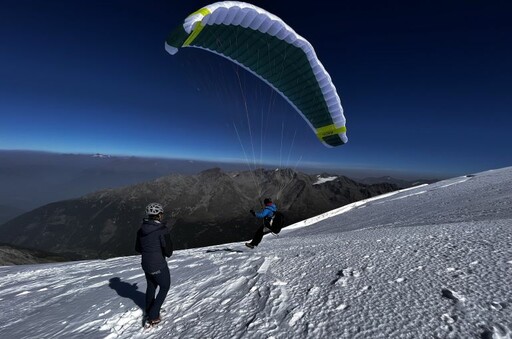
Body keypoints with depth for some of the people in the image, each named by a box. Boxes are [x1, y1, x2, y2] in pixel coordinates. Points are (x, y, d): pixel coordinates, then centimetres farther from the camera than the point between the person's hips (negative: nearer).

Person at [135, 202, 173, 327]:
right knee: (165, 287, 18)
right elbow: (168, 252, -20)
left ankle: (148, 311, 48)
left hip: (145, 264, 7)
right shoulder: (163, 230, -25)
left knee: (151, 286, 29)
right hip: (159, 266, -6)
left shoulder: (141, 229, -3)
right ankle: (152, 317, 18)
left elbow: (138, 248, 9)